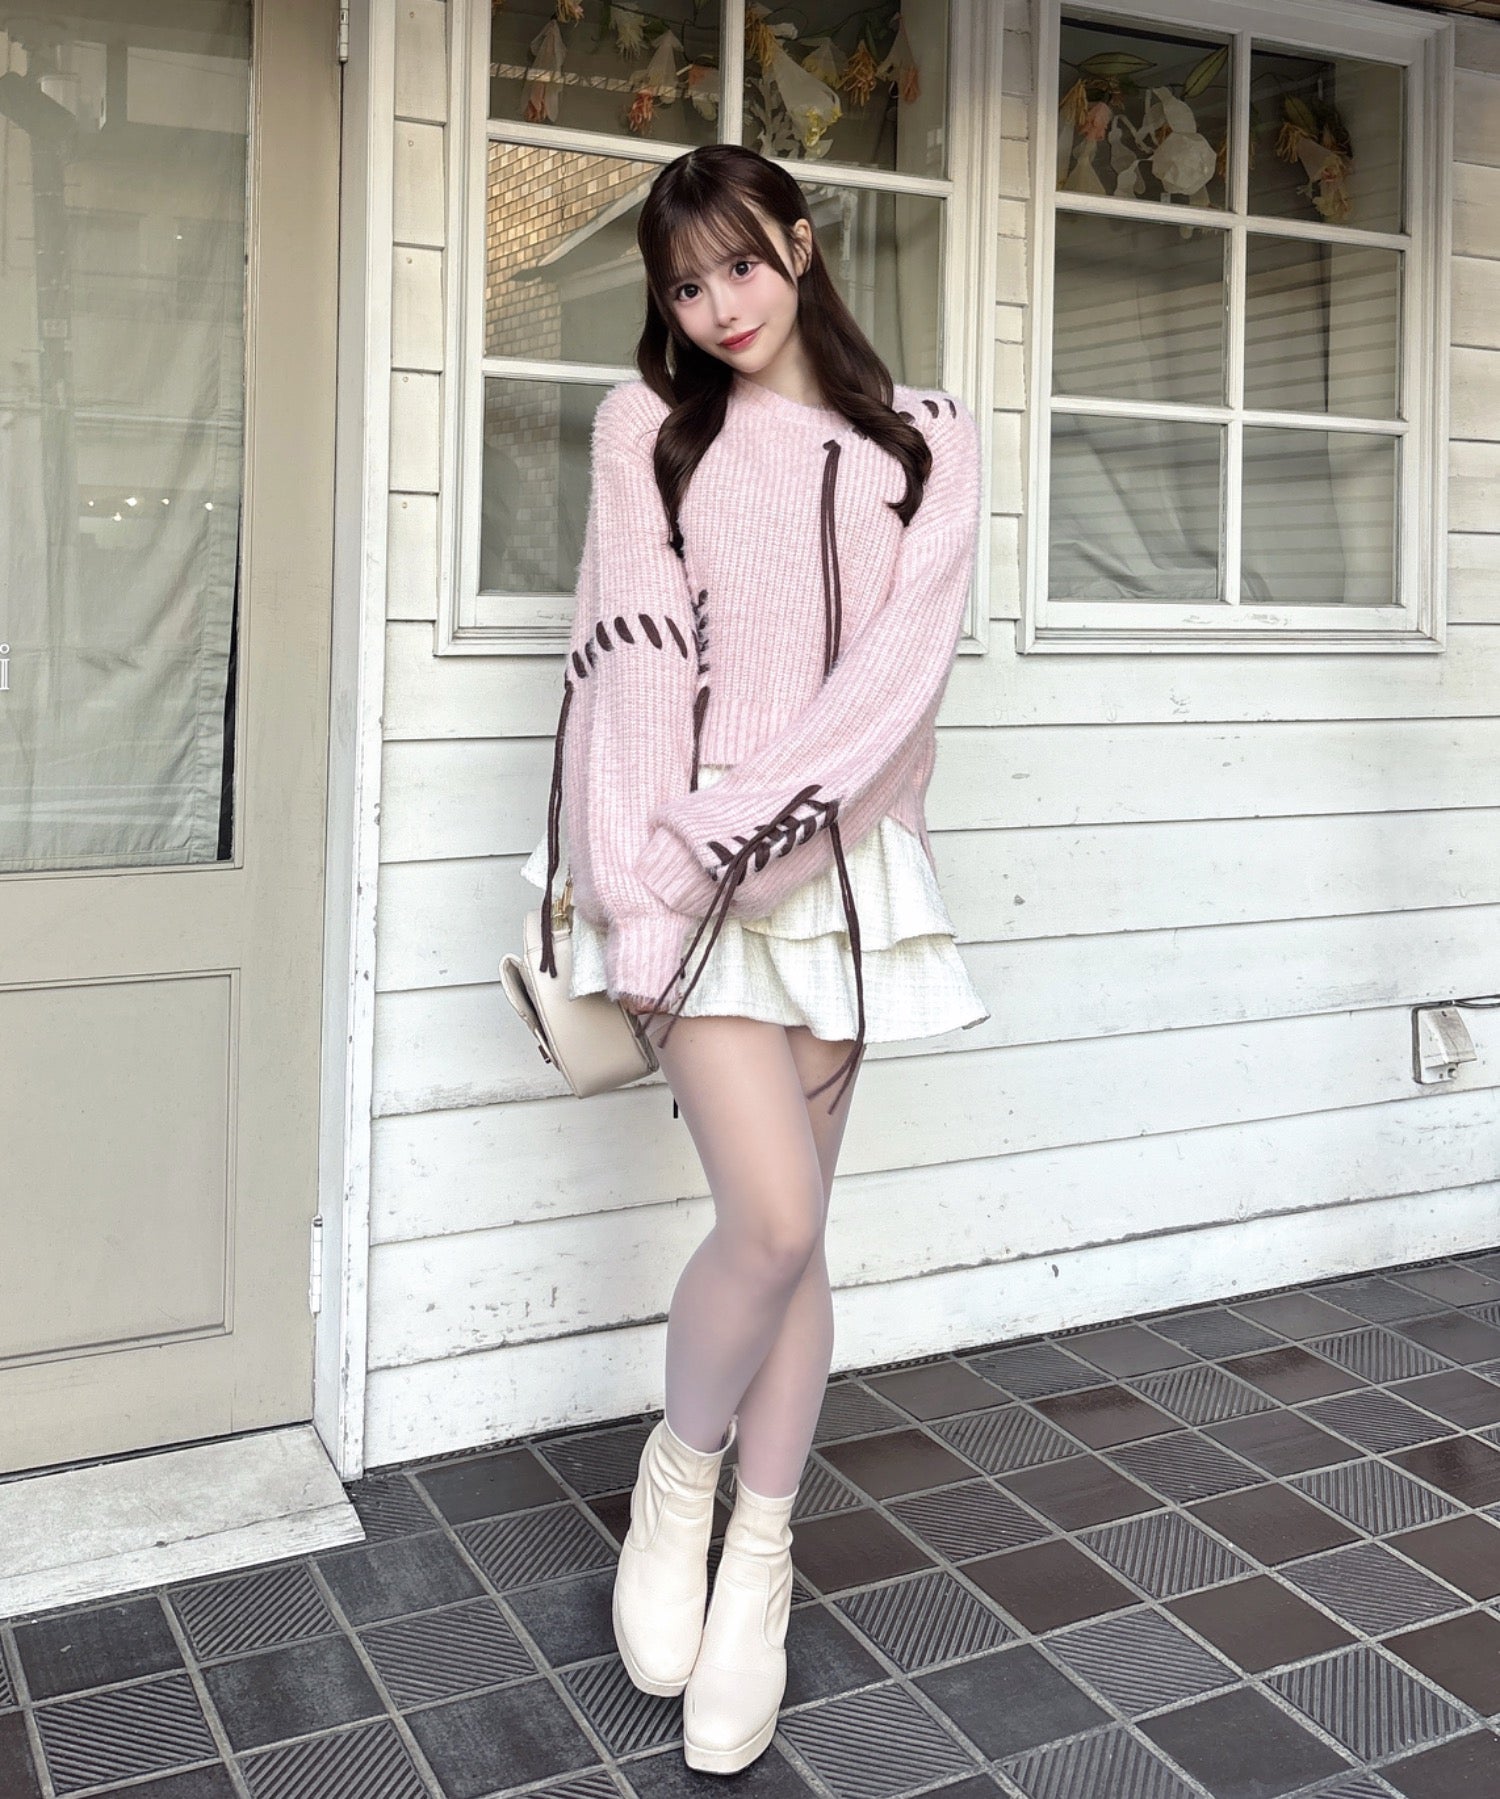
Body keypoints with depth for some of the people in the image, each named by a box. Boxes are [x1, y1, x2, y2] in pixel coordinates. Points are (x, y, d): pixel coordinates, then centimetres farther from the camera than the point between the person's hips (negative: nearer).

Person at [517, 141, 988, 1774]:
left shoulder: (925, 438, 8)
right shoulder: (648, 425, 5)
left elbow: (901, 660, -4)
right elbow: (630, 658, -5)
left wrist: (745, 820, -16)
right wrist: (637, 900, -15)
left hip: (839, 863, 2)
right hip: (687, 863, -2)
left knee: (793, 1231, 7)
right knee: (772, 1220, -14)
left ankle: (759, 1569, 23)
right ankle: (677, 1476, 17)